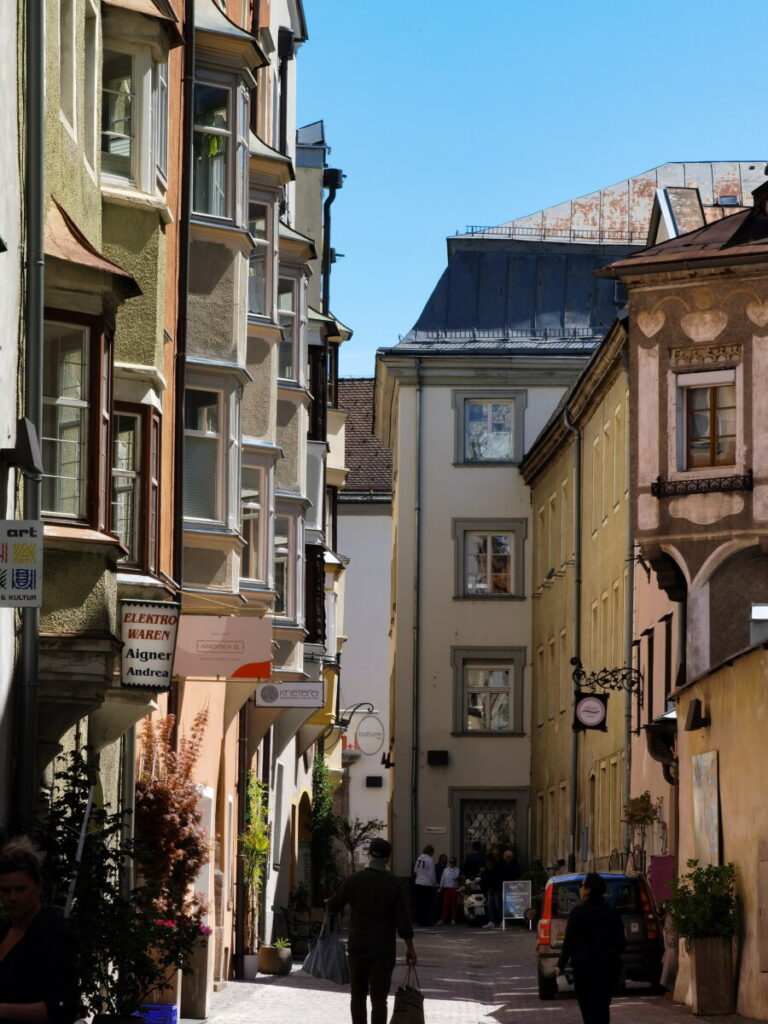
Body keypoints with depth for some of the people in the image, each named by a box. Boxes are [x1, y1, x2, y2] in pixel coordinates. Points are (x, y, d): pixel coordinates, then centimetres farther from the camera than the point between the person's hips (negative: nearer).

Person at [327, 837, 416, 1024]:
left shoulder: (354, 880, -4)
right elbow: (403, 919, -9)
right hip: (384, 949, -2)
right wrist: (410, 948, 0)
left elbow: (332, 906, 7)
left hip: (358, 947, 2)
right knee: (379, 998, 1)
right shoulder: (394, 883, -9)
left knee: (358, 995, 16)